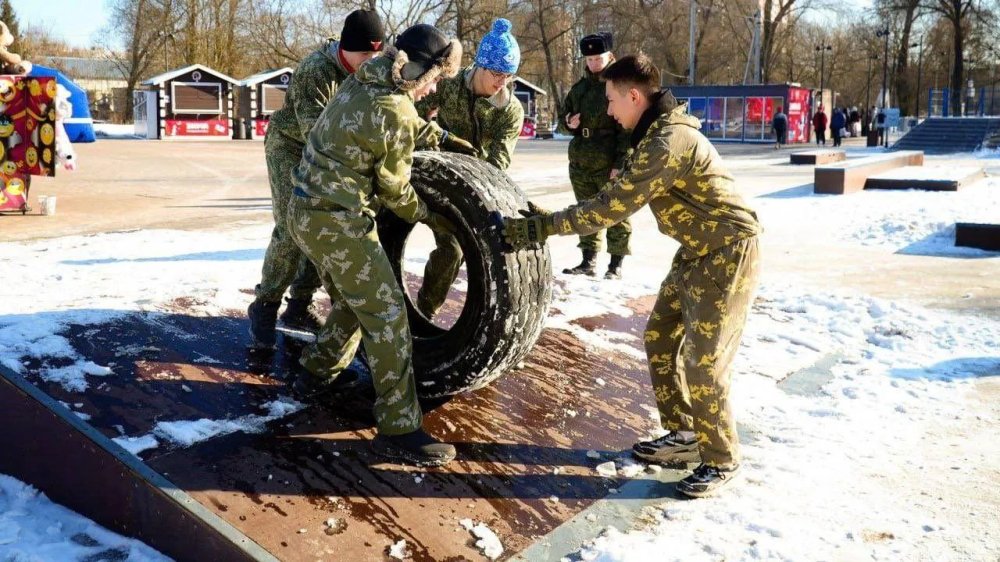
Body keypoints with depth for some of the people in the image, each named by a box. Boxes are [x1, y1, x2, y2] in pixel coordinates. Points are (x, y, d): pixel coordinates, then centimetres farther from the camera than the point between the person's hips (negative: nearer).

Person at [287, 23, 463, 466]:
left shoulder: (361, 83, 8)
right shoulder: (395, 113, -17)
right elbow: (393, 189, -5)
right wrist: (428, 216, 11)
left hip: (306, 211, 9)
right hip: (337, 221, -9)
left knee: (351, 302, 25)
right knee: (386, 314, -5)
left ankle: (319, 370, 43)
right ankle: (399, 429, -4)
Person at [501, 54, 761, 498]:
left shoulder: (669, 141, -27)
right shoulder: (654, 135, 6)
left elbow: (614, 205, -28)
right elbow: (618, 195, 11)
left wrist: (545, 227, -23)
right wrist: (549, 220, 4)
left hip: (727, 252, -10)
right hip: (696, 251, 10)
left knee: (702, 361, -7)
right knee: (660, 339, 12)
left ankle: (721, 460, 9)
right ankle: (683, 436, 24)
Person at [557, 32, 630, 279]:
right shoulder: (579, 88, 13)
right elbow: (563, 118, 23)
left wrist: (620, 163, -17)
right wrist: (568, 123, -2)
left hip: (610, 165, -6)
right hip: (580, 163, 6)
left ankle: (616, 264, 8)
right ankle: (589, 261, 20)